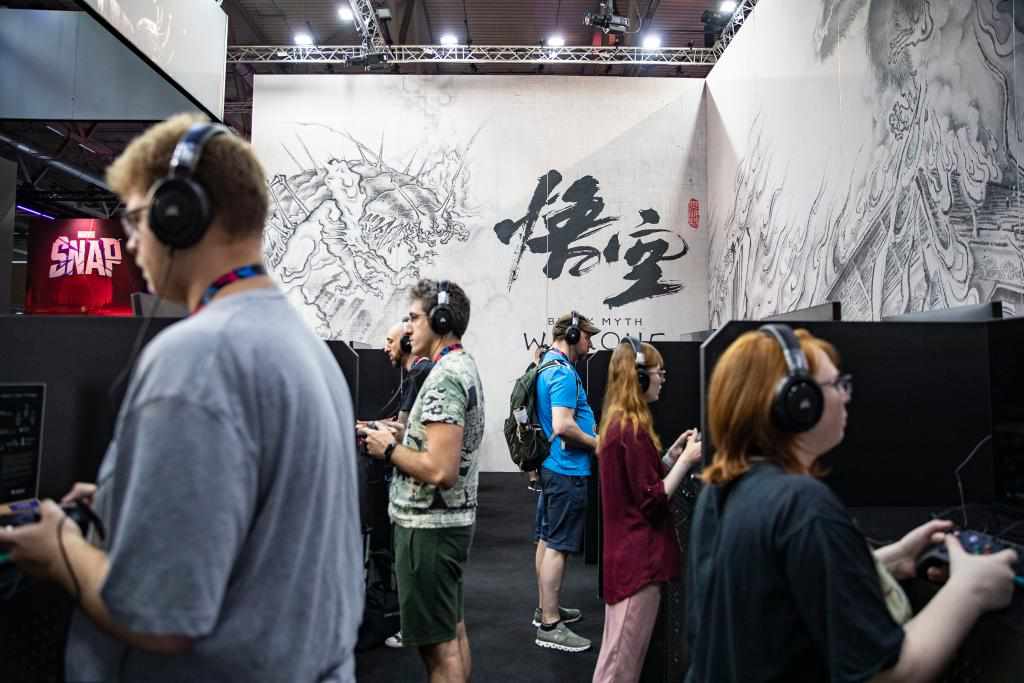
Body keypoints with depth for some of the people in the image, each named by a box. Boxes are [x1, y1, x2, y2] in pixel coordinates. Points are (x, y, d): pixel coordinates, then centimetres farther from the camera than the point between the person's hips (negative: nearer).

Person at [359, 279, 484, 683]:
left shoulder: (445, 376, -21)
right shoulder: (463, 367, 11)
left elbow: (439, 470, -28)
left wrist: (389, 449, -14)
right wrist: (400, 435, 10)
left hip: (429, 525, -10)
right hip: (452, 518, 10)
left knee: (437, 644, 1)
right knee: (452, 631, 20)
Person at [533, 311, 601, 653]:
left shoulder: (546, 368, 13)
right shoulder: (563, 374, -19)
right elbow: (563, 426, -27)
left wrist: (590, 429, 17)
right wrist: (598, 444, -13)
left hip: (550, 467, 11)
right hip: (567, 470, -11)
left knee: (547, 540, 17)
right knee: (558, 546, -5)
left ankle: (546, 608, 29)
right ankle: (550, 626, 3)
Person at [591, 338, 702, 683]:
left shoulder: (617, 423, 10)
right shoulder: (633, 429, -19)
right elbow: (653, 501, -17)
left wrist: (671, 455, 8)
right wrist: (686, 460, -11)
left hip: (625, 552, 9)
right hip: (637, 558, -9)